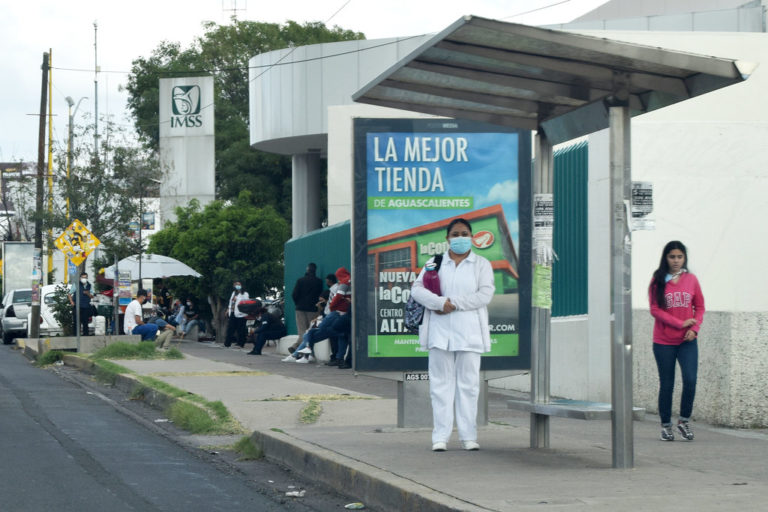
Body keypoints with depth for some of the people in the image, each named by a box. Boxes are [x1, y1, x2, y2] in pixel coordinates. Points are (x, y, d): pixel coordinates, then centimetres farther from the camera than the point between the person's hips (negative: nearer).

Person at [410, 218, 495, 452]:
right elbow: (417, 289, 1)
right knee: (441, 383, 0)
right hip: (440, 332, 1)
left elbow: (485, 294, -5)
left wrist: (454, 304, -13)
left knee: (468, 384, 1)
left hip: (469, 332, -1)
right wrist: (440, 302, -16)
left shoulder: (482, 265, 9)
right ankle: (440, 436, 1)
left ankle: (468, 436, 5)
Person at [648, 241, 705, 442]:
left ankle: (684, 420, 4)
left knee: (690, 380, -14)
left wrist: (694, 328, -8)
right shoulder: (657, 281, 0)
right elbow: (655, 309, -6)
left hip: (687, 341, 1)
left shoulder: (691, 280, 6)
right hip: (664, 342, -1)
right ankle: (666, 425, 17)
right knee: (666, 385, 4)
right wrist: (681, 323, -13)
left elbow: (700, 307, 9)